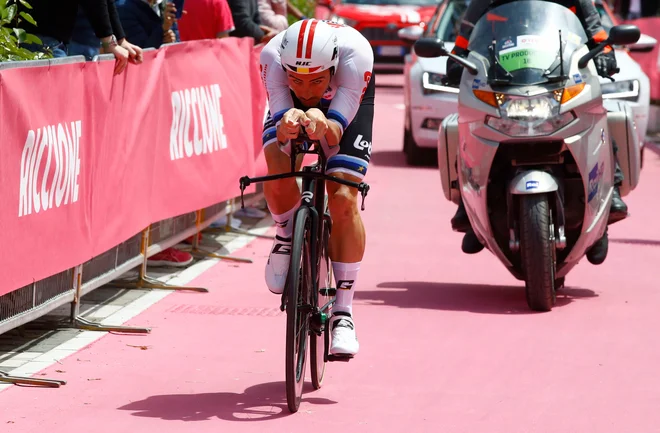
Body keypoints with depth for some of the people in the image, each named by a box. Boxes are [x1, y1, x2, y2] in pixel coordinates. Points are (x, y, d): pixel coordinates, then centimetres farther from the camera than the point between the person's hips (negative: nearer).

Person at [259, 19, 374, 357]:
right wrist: (288, 125, -63)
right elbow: (280, 116, -39)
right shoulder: (272, 55, -37)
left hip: (346, 100, -1)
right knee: (277, 169, -27)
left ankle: (343, 314, -7)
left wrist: (322, 126, -65)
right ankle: (287, 237, 6)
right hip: (289, 104, 1)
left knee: (344, 199, -16)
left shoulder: (355, 53, -41)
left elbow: (336, 131, -42)